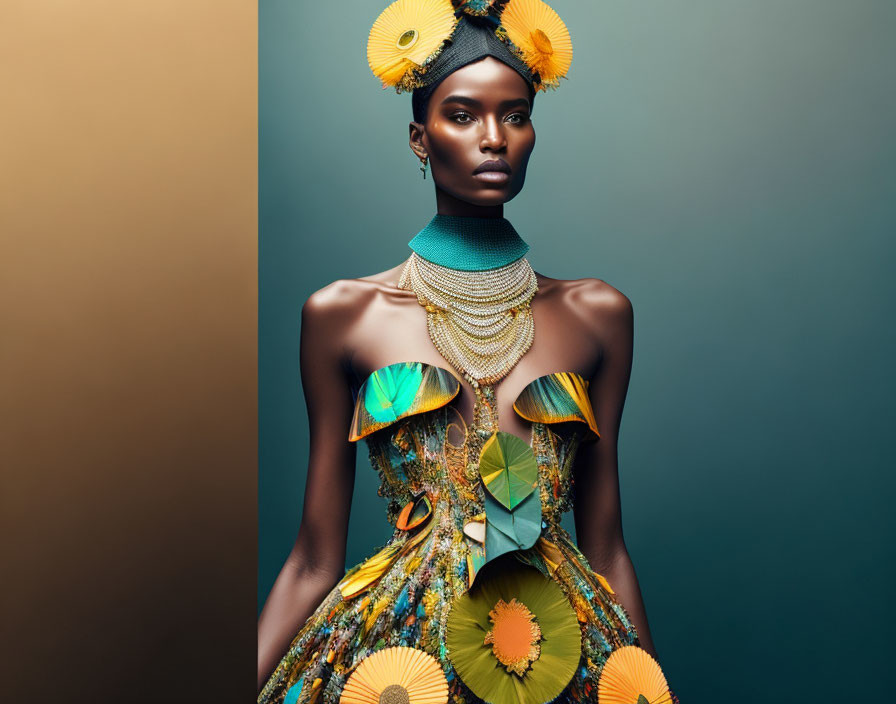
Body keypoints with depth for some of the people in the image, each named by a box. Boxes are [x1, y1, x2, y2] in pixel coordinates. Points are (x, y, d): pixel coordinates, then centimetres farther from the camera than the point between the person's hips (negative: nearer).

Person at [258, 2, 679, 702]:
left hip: (570, 643, 2)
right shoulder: (343, 314, -2)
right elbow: (314, 561, -1)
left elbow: (607, 548, 5)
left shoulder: (596, 314, 3)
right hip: (395, 639, -1)